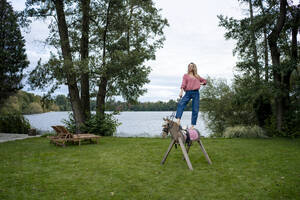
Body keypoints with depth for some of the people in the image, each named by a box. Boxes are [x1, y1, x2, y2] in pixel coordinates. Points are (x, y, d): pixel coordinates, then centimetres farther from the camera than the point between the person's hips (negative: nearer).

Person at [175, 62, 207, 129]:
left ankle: (193, 125, 6)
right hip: (188, 93, -2)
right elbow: (183, 83, -3)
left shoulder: (197, 76, 19)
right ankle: (178, 120, -32)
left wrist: (201, 83, 11)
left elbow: (204, 81, 34)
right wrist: (181, 91, -18)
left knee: (195, 109, -1)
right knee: (180, 104, -26)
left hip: (196, 93, 2)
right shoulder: (186, 75, 13)